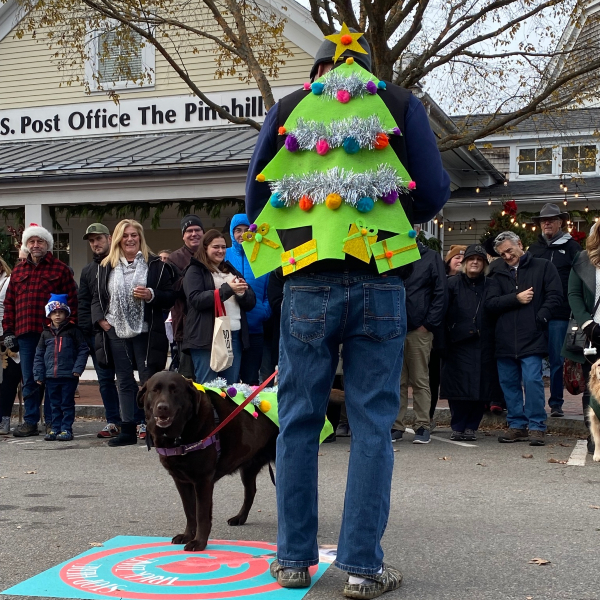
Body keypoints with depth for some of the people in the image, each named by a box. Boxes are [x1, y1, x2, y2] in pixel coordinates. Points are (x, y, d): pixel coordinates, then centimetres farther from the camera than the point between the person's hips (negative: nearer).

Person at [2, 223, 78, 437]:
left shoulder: (60, 269, 3)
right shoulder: (18, 271, 15)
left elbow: (71, 300, -1)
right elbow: (9, 303, 14)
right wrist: (8, 331, 7)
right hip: (25, 333, 4)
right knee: (29, 380, 7)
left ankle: (52, 422, 9)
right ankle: (30, 422, 13)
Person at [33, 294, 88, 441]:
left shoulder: (73, 331, -1)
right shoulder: (46, 333, 10)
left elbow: (83, 349, -3)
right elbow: (39, 355, 12)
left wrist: (78, 368, -12)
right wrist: (39, 374, 5)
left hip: (69, 375, -4)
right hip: (51, 376, 4)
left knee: (67, 404, 1)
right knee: (55, 404, 10)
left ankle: (66, 429, 6)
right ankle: (55, 429, 17)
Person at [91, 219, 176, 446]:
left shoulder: (156, 265, 1)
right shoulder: (106, 266, 10)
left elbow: (170, 297, 0)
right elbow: (97, 297, 15)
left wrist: (151, 296, -17)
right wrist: (100, 319, 0)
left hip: (145, 332, -3)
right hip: (116, 332, 3)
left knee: (149, 380, -1)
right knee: (124, 381, 8)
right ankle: (128, 429, 14)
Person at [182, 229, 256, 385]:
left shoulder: (232, 271, 21)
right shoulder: (195, 271, 3)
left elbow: (251, 303, 16)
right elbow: (196, 300, -13)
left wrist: (242, 292, -6)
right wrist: (227, 289, -18)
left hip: (234, 336, 6)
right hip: (207, 336, -5)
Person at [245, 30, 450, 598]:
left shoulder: (286, 109, 8)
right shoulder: (402, 105, 6)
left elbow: (256, 195, 7)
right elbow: (433, 193, 2)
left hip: (308, 284, 1)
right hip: (380, 283, -1)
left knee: (299, 421, 8)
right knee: (372, 423, 3)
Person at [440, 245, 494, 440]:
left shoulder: (490, 286, 11)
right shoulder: (452, 284, 6)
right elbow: (443, 312, 0)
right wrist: (445, 339, -9)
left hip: (483, 345, 2)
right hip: (458, 343, -1)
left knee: (480, 387, 1)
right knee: (457, 387, -3)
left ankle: (471, 426, 12)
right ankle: (458, 426, 7)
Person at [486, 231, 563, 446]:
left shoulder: (543, 267, 6)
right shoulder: (499, 274, 16)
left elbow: (554, 297, -2)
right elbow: (490, 303, 5)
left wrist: (540, 318, -13)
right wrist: (516, 298, -7)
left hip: (532, 338, -5)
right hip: (505, 338, 5)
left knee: (532, 380, -11)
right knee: (508, 382, 8)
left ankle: (537, 427, -2)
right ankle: (517, 426, 18)